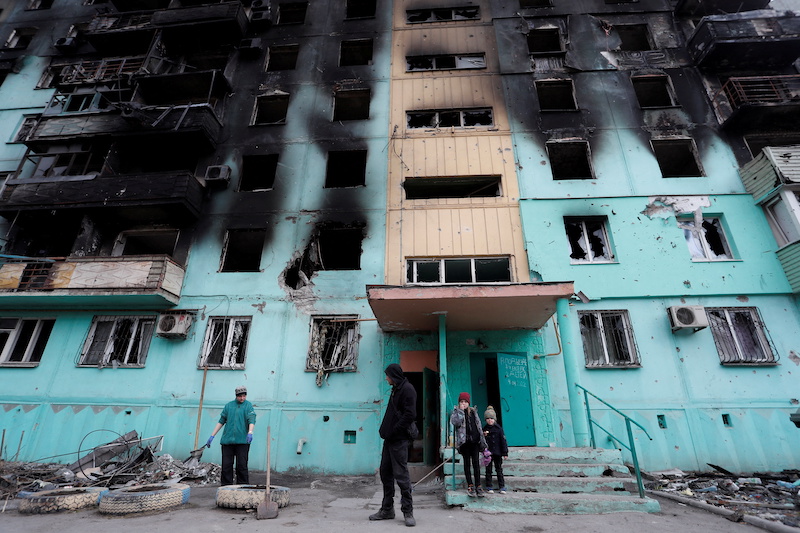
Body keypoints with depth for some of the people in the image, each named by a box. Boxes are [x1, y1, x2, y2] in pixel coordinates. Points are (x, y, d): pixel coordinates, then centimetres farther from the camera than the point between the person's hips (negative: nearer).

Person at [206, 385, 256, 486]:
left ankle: (243, 486, 10)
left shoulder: (248, 406, 2)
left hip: (242, 441, -3)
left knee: (242, 465, 0)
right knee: (226, 465, 5)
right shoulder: (228, 405, 10)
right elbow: (221, 421, 15)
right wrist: (212, 436, 11)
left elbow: (252, 420, -11)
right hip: (227, 440, 3)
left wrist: (250, 432, -28)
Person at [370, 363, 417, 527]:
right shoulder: (396, 389, 16)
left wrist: (393, 432, -17)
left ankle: (408, 512, 10)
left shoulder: (407, 389, -12)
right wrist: (385, 431, 10)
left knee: (401, 474, -2)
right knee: (385, 473, 13)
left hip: (399, 439, -9)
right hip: (390, 439, 9)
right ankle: (387, 509, 25)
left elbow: (409, 415, -19)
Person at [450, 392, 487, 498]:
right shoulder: (456, 411, 3)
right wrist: (460, 410, -14)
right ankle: (470, 486, 11)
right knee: (467, 463, 4)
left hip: (475, 441, 3)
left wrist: (482, 440, 12)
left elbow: (478, 425, 15)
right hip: (464, 441, -2)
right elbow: (454, 422, -17)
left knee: (476, 463, 2)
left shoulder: (473, 411, 13)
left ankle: (478, 486, 8)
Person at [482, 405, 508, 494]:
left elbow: (503, 440, -2)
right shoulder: (484, 429, 3)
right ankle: (489, 487, 14)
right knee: (488, 470, 6)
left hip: (497, 453, -1)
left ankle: (502, 487, 15)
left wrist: (505, 453, -4)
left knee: (499, 470, 6)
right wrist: (483, 436, -15)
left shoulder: (498, 428, -2)